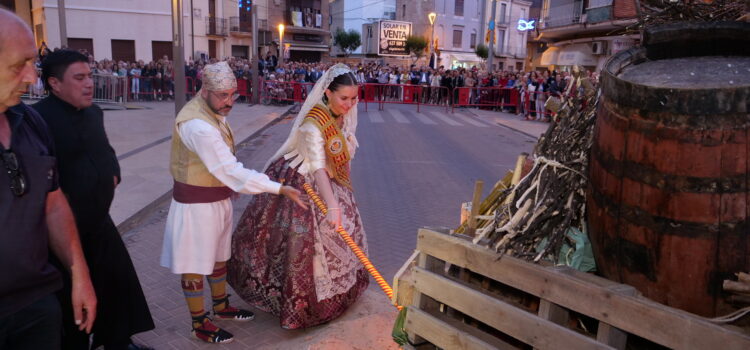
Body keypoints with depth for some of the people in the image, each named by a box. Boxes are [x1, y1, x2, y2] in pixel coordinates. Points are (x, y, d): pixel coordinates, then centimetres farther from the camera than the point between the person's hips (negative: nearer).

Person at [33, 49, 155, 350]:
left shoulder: (93, 112, 7)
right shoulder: (39, 118, -21)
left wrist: (113, 173, 6)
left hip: (98, 220, 8)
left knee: (119, 282, 16)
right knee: (70, 298, 9)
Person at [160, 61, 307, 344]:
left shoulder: (212, 111, 1)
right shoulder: (197, 125, -30)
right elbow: (231, 171, -31)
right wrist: (280, 189, -30)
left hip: (218, 198, 9)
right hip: (197, 203, -9)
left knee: (219, 255, 23)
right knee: (195, 264, 8)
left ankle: (221, 305, 43)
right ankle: (199, 324, 25)